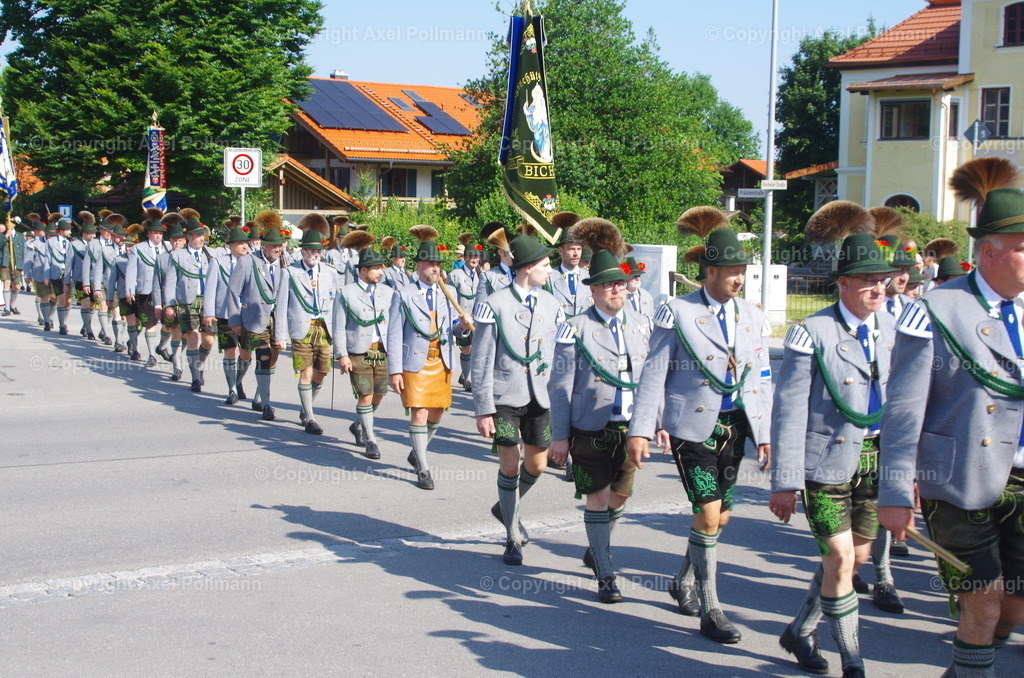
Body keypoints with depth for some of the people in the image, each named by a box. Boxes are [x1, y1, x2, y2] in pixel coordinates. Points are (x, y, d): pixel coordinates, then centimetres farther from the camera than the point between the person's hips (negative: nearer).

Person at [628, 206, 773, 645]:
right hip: (693, 425, -5)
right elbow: (654, 374, -5)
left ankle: (684, 580, 36)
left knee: (719, 516, 11)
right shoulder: (677, 313, -6)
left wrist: (766, 434, 8)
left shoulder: (751, 316, 8)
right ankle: (710, 611, 2)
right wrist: (640, 430, -10)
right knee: (708, 514, -10)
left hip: (734, 426, 5)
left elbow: (761, 379, 12)